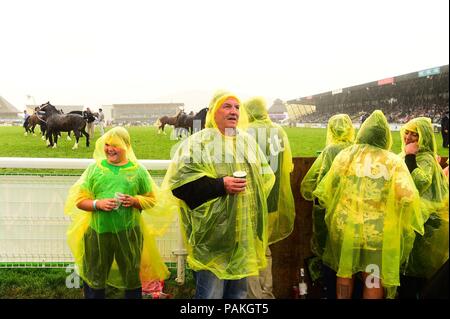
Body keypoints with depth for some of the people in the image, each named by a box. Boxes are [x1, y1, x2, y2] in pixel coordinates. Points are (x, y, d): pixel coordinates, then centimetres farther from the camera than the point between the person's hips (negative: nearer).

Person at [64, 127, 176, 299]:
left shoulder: (138, 170, 1)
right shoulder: (94, 168, 2)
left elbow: (152, 199, 5)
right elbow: (79, 200, 2)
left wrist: (135, 201, -13)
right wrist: (97, 204, -16)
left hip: (129, 232, 0)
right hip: (98, 232, 1)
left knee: (132, 279, 14)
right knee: (94, 280, 15)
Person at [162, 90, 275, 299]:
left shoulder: (248, 141, 13)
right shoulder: (198, 141, -6)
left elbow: (266, 176, 20)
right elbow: (180, 181, -14)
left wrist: (254, 198, 3)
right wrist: (220, 185, -19)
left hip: (244, 232, 6)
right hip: (213, 233, -6)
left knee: (239, 291, 18)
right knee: (210, 293, 2)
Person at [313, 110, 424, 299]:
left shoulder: (346, 155, -1)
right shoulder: (394, 161, -4)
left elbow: (326, 188, -2)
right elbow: (408, 197, -11)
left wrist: (332, 211, 14)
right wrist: (401, 226, 2)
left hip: (346, 224, 2)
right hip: (378, 230, -1)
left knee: (345, 272, 19)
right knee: (374, 282, 13)